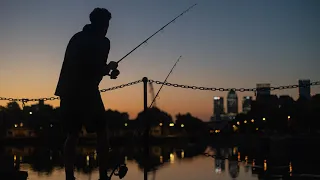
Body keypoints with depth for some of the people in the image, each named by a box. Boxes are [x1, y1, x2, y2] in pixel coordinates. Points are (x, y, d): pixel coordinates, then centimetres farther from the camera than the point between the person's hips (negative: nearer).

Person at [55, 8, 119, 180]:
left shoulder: (76, 37, 18)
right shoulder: (102, 41, -3)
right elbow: (97, 70, -9)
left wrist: (106, 69, 22)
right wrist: (109, 68, 10)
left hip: (67, 91, 6)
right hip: (86, 92, -6)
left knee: (73, 134, 10)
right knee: (101, 132, 4)